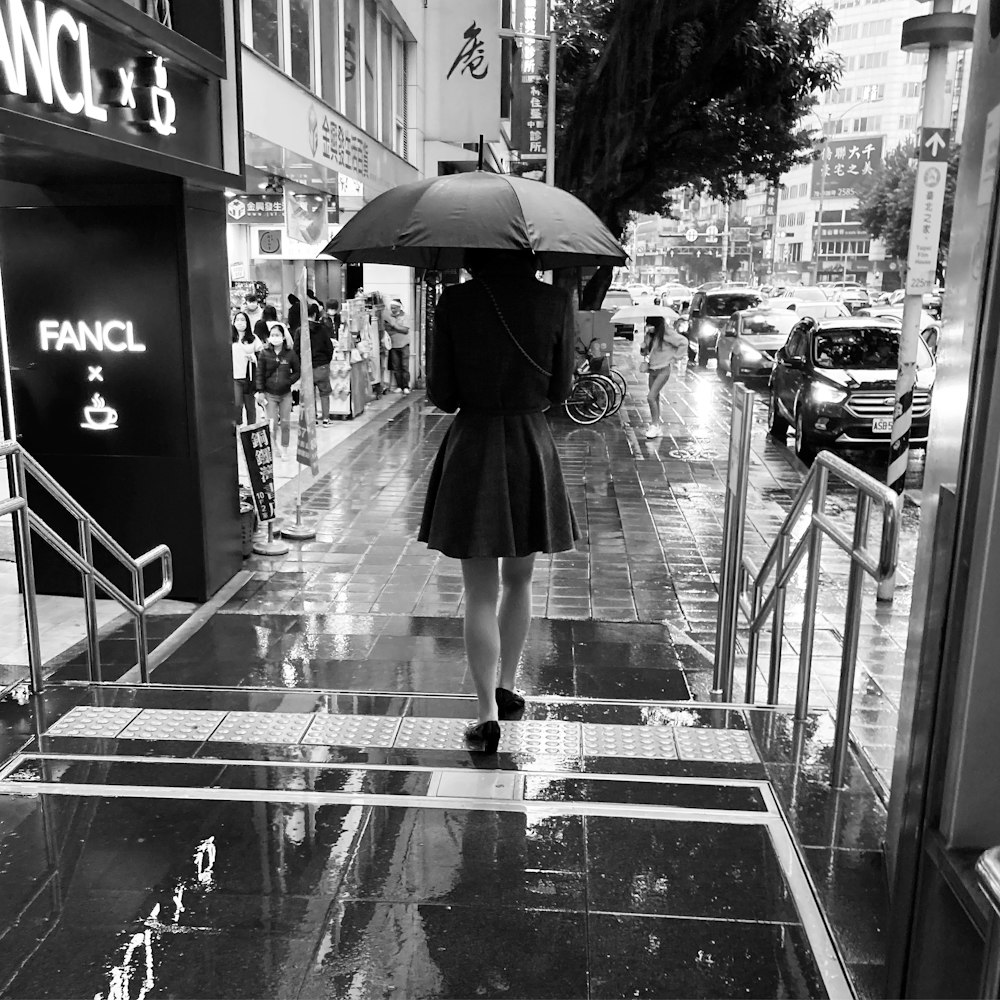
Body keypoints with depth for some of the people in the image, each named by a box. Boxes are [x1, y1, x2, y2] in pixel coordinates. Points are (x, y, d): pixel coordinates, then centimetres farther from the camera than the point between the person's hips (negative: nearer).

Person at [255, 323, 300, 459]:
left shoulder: (290, 354, -3)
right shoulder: (265, 353, -3)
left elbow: (297, 371, 7)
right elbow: (260, 373, 0)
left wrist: (289, 381, -8)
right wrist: (260, 391, -3)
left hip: (285, 394, 0)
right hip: (270, 394, 0)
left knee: (285, 424, 5)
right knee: (272, 424, -5)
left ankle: (284, 450, 18)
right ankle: (275, 445, 18)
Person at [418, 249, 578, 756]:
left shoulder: (454, 301, -6)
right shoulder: (554, 302, -4)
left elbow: (440, 395, -5)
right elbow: (559, 390, 2)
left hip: (471, 448, -1)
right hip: (532, 447, 1)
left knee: (480, 593, 6)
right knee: (518, 579, 21)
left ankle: (488, 714, 4)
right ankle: (506, 687, 30)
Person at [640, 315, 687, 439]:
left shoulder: (666, 334, -14)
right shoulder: (649, 335, 5)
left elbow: (683, 342, -11)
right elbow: (643, 351, 15)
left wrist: (674, 356, -8)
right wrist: (643, 349, -9)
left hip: (663, 370, -7)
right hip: (652, 369, 7)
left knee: (651, 397, -15)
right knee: (655, 397, 14)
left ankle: (655, 425, -7)